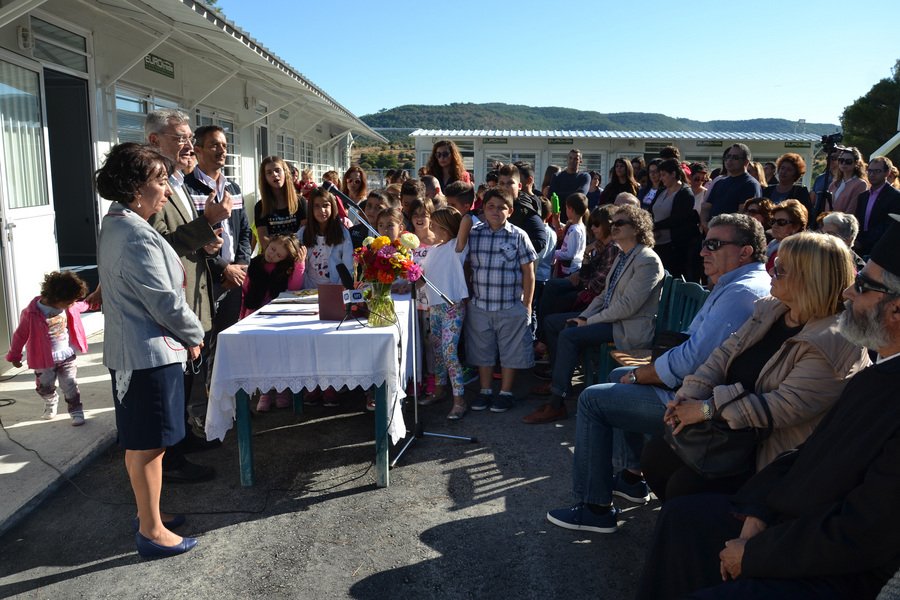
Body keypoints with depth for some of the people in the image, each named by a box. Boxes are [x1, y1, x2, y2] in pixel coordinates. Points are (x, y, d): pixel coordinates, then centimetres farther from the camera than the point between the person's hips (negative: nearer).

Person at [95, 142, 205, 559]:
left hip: (129, 349, 10)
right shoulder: (137, 236, -21)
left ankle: (148, 513, 33)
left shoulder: (116, 225, 11)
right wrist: (195, 335, -4)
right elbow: (165, 302, -21)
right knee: (149, 444, 1)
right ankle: (151, 531, 13)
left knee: (140, 442, 19)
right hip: (149, 352, -10)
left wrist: (184, 333, 12)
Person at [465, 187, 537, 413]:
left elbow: (528, 273, -2)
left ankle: (506, 393, 24)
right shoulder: (473, 234, 1)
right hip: (479, 306, 2)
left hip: (511, 308, -2)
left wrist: (527, 304, -4)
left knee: (510, 352, 9)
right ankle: (485, 391, 29)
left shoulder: (518, 236, -5)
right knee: (482, 350, 14)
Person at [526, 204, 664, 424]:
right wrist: (583, 316, 1)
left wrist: (589, 321, -17)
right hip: (611, 317, 10)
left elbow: (627, 306, -23)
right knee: (551, 322, 8)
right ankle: (558, 379, 17)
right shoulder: (623, 256, 14)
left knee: (569, 336, -26)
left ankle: (556, 404, -20)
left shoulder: (648, 261, -17)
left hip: (630, 329, -10)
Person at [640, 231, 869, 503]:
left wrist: (707, 409, -24)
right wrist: (688, 397, -12)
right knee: (655, 455, 0)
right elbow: (725, 354, 4)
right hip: (728, 430, 8)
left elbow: (785, 407, -27)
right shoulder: (770, 309, 5)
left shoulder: (836, 345, -22)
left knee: (684, 485, -20)